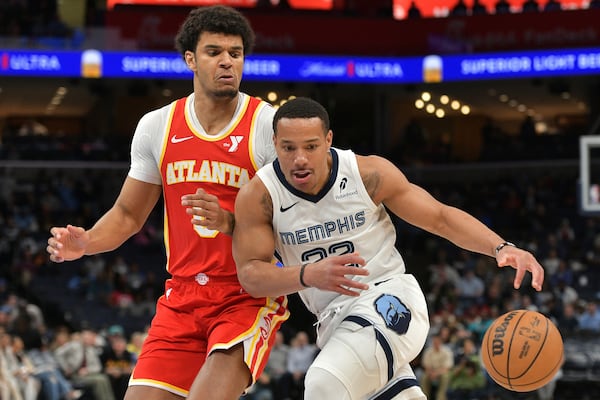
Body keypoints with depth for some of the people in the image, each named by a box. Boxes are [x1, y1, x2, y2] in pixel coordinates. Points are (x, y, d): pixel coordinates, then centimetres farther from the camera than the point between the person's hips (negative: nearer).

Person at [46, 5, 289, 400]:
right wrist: (86, 242, -5)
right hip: (182, 297, 4)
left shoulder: (271, 126, -7)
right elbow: (129, 214, 16)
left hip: (250, 297, -4)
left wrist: (229, 223, -24)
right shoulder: (157, 127, 6)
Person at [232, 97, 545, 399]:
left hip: (388, 300, -4)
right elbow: (250, 274, -13)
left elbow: (440, 217, -4)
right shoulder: (258, 197, -10)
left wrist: (501, 248, -19)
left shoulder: (369, 174, -12)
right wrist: (309, 275, -32)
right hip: (333, 320, 4)